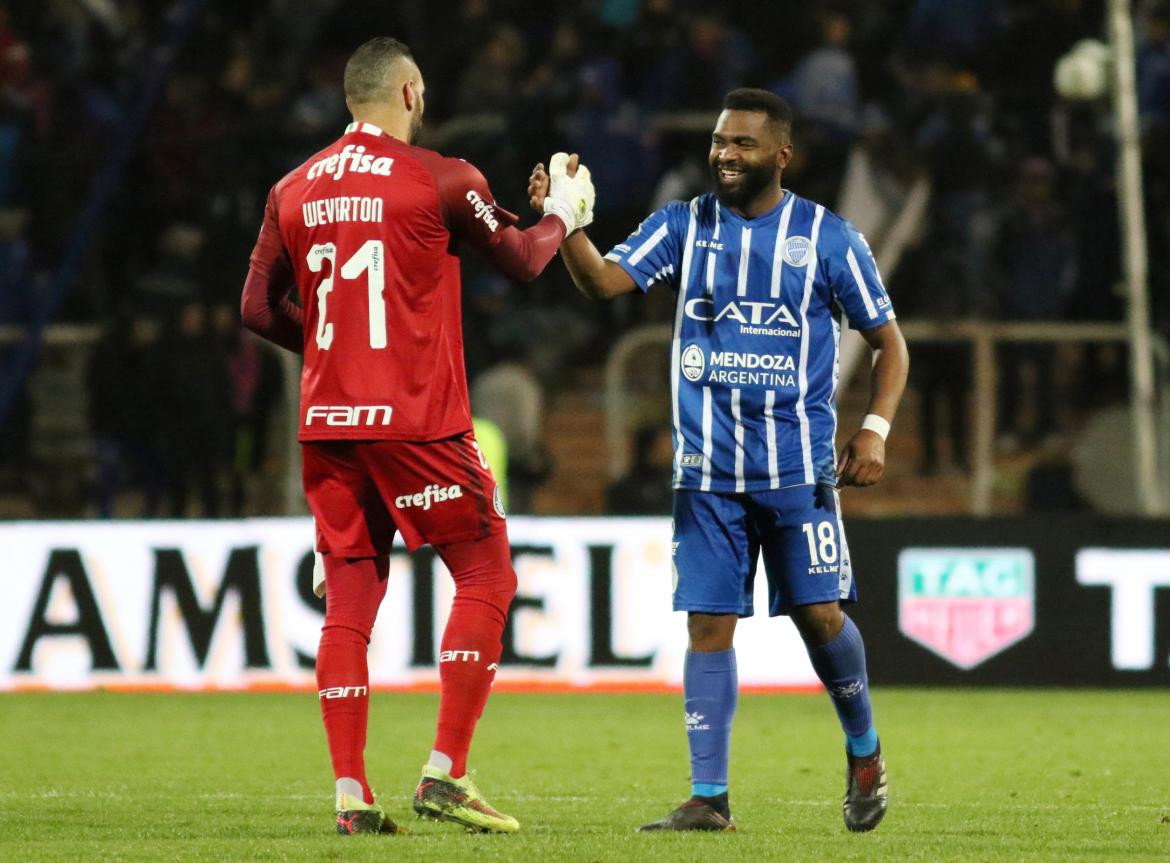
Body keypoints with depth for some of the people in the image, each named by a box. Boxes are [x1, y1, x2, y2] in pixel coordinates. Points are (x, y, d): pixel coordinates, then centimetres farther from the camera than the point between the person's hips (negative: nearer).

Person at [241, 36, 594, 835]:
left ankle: (351, 793, 3)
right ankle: (446, 775, -3)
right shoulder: (438, 179, -6)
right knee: (486, 576, 5)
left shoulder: (294, 191, 8)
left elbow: (259, 308, 13)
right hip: (416, 418, -5)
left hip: (328, 420, 5)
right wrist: (563, 214, 26)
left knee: (349, 599, 8)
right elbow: (521, 260, 7)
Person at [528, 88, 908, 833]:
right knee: (709, 625, -2)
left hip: (798, 465, -2)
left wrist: (876, 430, -6)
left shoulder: (828, 238, 0)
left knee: (819, 613, -6)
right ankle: (709, 797, 1)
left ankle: (864, 750, 21)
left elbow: (888, 341, 7)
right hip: (707, 470, 2)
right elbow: (605, 280, -9)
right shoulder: (684, 227, 5)